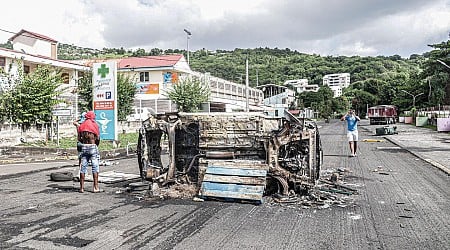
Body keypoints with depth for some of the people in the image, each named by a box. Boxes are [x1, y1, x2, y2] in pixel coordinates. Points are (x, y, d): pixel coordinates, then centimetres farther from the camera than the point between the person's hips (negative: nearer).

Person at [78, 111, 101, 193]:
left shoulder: (81, 125, 9)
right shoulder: (95, 125, -3)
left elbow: (79, 138, 6)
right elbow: (98, 138, -8)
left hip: (84, 147, 4)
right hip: (93, 146, -4)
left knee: (83, 167, 7)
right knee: (95, 167, -1)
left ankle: (81, 187, 10)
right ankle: (96, 187, -3)